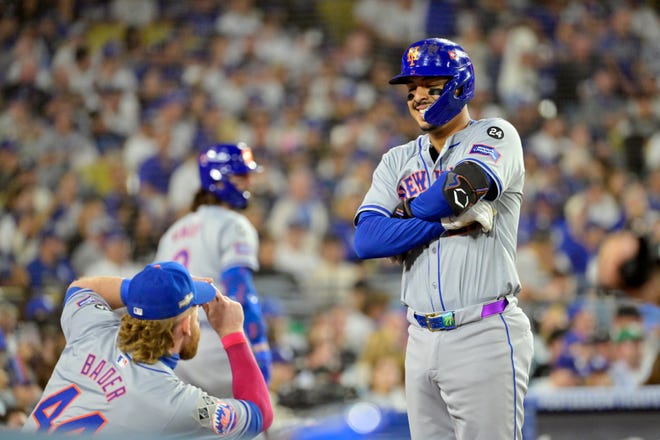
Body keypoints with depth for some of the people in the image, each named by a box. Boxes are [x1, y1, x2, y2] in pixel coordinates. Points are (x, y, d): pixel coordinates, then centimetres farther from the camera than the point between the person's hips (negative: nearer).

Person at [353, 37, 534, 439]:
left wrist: (406, 213, -1)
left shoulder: (495, 136, 1)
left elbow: (461, 188, -20)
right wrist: (449, 223, -10)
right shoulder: (398, 160, 15)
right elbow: (366, 239, 0)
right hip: (422, 338, 6)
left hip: (484, 335, -6)